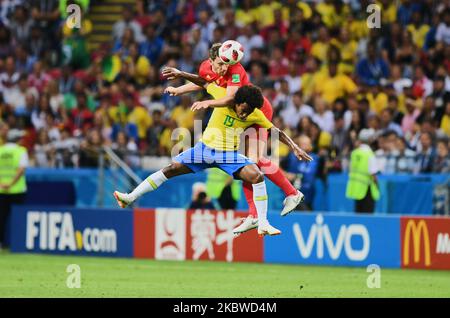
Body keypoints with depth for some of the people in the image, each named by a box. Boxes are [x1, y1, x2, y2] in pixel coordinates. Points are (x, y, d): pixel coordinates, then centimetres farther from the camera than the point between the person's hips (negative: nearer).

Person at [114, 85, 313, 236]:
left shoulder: (256, 115, -10)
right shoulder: (223, 96, -14)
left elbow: (276, 131, -1)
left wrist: (295, 148, -6)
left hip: (229, 155, 0)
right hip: (205, 148, 0)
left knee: (257, 176, -22)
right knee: (171, 169, -8)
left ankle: (263, 224, -16)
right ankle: (130, 198, -1)